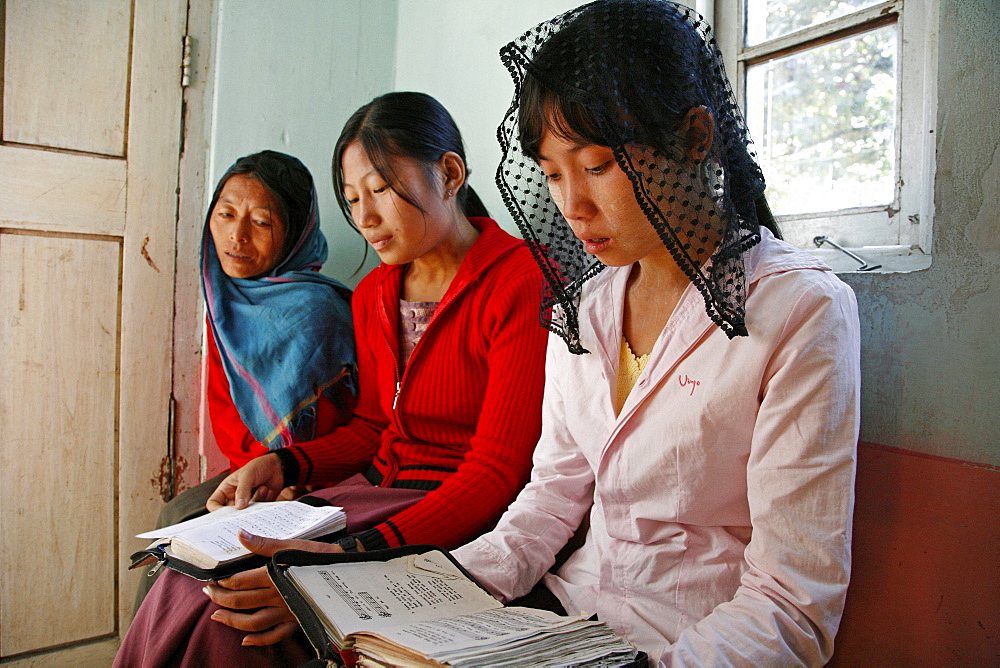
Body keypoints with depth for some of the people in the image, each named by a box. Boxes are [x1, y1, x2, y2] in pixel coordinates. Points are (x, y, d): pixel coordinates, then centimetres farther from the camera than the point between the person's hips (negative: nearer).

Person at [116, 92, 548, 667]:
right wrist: (283, 464, -2)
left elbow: (497, 470, -19)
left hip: (458, 514, -6)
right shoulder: (373, 295, 11)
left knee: (230, 617, -22)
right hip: (373, 488, 7)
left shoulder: (522, 284, -14)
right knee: (190, 581, -15)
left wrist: (354, 555, -30)